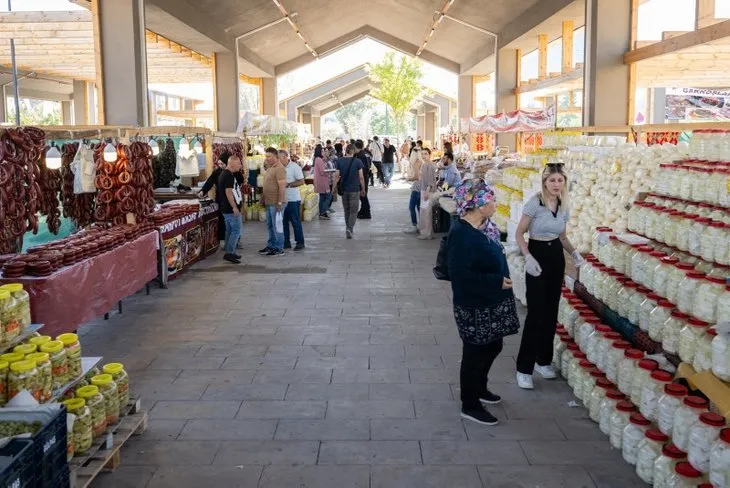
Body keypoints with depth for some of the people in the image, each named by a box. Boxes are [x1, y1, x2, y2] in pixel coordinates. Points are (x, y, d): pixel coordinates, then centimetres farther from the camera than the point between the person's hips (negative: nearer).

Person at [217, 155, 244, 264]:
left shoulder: (223, 174, 15)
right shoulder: (229, 175, -17)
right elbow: (228, 192, -23)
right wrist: (234, 207, -23)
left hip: (226, 209, 11)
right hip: (231, 209, -11)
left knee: (230, 230, 14)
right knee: (236, 230, -8)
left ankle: (229, 252, 19)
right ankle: (229, 253, -10)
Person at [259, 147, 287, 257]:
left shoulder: (279, 169, -17)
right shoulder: (270, 168, 14)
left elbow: (282, 186, -22)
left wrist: (279, 203, -24)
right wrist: (263, 198, 20)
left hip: (276, 203, -10)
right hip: (269, 202, 10)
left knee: (276, 226, -3)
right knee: (270, 225, 17)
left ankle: (279, 249, 4)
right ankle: (271, 246, 27)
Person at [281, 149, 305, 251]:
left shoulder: (295, 167, -10)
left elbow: (301, 181, -12)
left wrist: (288, 184, -18)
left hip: (293, 199, -6)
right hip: (282, 199, 6)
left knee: (295, 221, 0)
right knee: (283, 221, 10)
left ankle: (300, 242, 9)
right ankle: (286, 242, 19)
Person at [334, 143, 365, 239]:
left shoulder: (339, 161, -1)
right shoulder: (357, 161, -8)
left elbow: (337, 176, -1)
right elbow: (361, 177, -6)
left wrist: (335, 187, 7)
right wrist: (363, 189, 3)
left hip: (344, 189, 3)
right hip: (354, 190, -3)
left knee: (346, 210, 17)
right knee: (353, 211, 2)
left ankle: (348, 228, 25)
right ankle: (349, 229, -14)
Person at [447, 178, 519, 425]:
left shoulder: (486, 226, 3)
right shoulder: (461, 234, -25)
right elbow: (460, 273, -29)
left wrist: (502, 281, 10)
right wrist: (497, 282, -25)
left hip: (493, 303, 9)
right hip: (474, 307, -9)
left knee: (493, 346, 23)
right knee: (475, 353, 5)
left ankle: (479, 388, 45)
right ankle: (470, 405, 22)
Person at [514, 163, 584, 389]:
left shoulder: (564, 207, 6)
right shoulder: (534, 203, -14)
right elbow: (519, 233, -11)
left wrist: (574, 252, 1)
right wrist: (528, 257, -24)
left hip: (556, 256, 6)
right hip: (537, 254, -6)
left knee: (551, 311, 11)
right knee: (535, 312, -7)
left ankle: (544, 360, 26)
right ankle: (524, 368, 1)